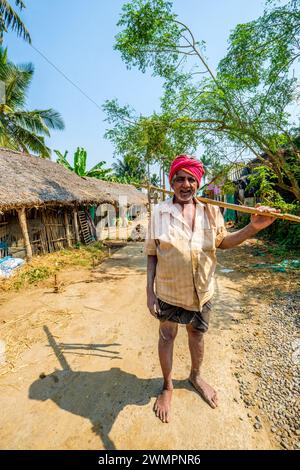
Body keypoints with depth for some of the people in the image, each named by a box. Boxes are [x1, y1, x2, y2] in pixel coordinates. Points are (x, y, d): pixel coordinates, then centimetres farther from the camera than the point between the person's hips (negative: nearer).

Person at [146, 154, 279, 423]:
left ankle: (196, 376, 54)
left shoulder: (211, 211, -3)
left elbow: (222, 242, 5)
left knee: (197, 333, 23)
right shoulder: (159, 212, -10)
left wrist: (254, 227, -9)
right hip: (169, 291, -2)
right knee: (167, 337, 16)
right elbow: (152, 254, -7)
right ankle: (168, 386, 45)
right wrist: (150, 292, -9)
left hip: (202, 290, 3)